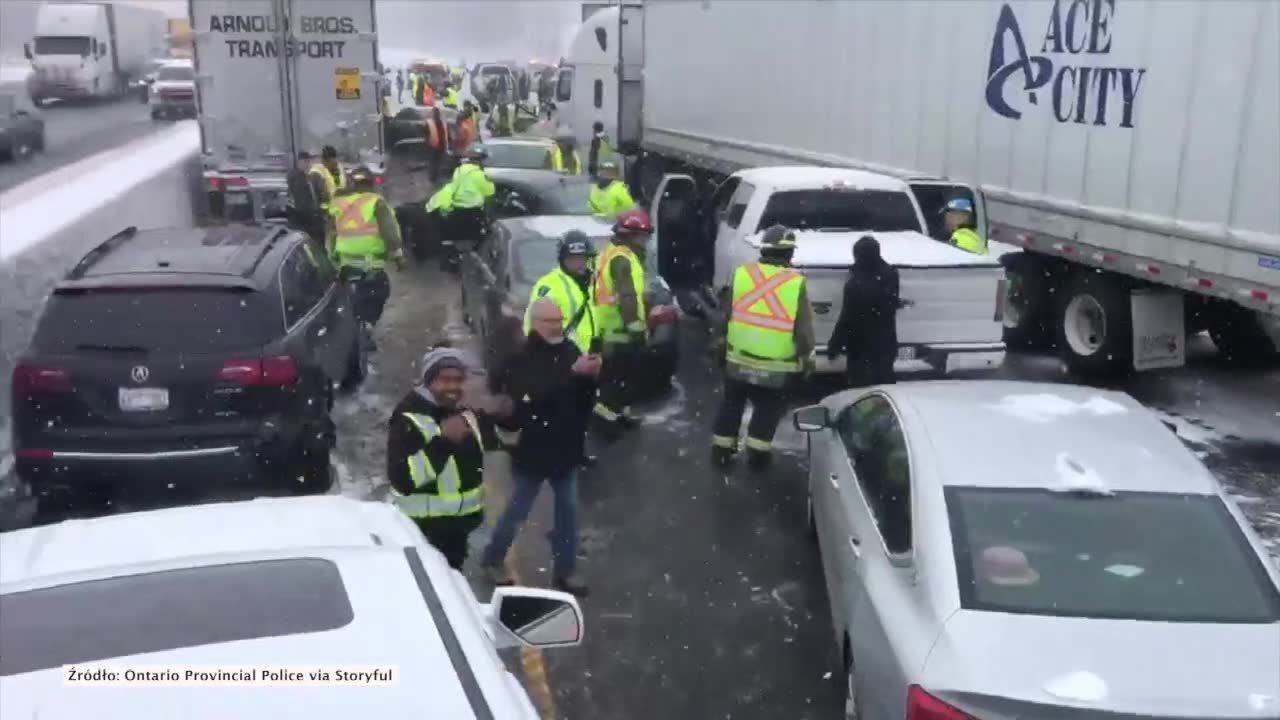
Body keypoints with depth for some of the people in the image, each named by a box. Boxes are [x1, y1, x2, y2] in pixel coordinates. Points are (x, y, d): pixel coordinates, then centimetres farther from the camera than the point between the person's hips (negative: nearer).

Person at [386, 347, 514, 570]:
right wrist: (442, 440, -39)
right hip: (423, 529, -8)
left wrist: (491, 417, 0)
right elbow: (402, 479, -33)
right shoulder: (409, 419, -22)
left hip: (459, 524, 8)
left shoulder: (464, 414, 3)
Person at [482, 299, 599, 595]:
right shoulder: (521, 358, -16)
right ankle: (493, 559, 32)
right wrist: (573, 373, -38)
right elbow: (537, 395, -32)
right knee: (517, 511, 10)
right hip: (532, 450, -5)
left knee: (568, 510, 12)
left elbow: (585, 398, -2)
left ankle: (565, 570, 26)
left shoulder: (570, 350, -1)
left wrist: (590, 375, -23)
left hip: (565, 449, 5)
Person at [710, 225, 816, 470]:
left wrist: (721, 341, 19)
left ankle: (721, 450, 24)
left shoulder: (741, 274, -3)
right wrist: (806, 355, 8)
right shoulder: (796, 283, -9)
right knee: (767, 410, 13)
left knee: (731, 405, 17)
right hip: (777, 365, -2)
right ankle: (757, 453, 17)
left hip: (739, 359, 2)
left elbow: (726, 315, 5)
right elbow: (804, 328, -6)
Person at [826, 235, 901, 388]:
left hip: (862, 346, -6)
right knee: (884, 386, 16)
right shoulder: (890, 275, -2)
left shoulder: (855, 283, -22)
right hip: (885, 343, 6)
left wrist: (834, 345, -11)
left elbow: (847, 318, -19)